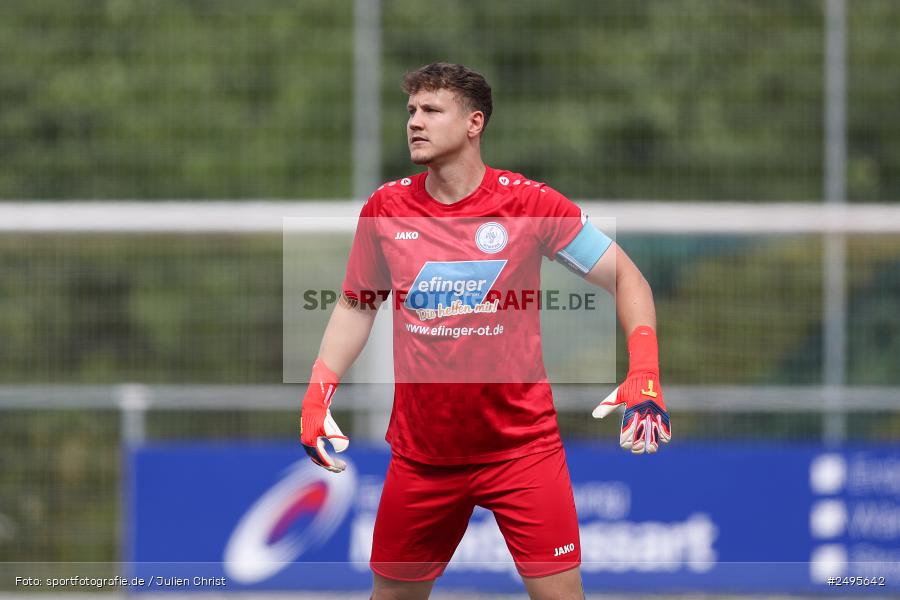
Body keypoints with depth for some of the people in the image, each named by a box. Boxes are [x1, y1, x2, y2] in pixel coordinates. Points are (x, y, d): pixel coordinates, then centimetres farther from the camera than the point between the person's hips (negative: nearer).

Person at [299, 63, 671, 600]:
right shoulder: (385, 209, 1)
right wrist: (317, 396, 5)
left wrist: (644, 378, -15)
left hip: (523, 446, -3)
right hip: (420, 451, 3)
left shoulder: (529, 203, -10)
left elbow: (625, 278, -3)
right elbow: (356, 307, 15)